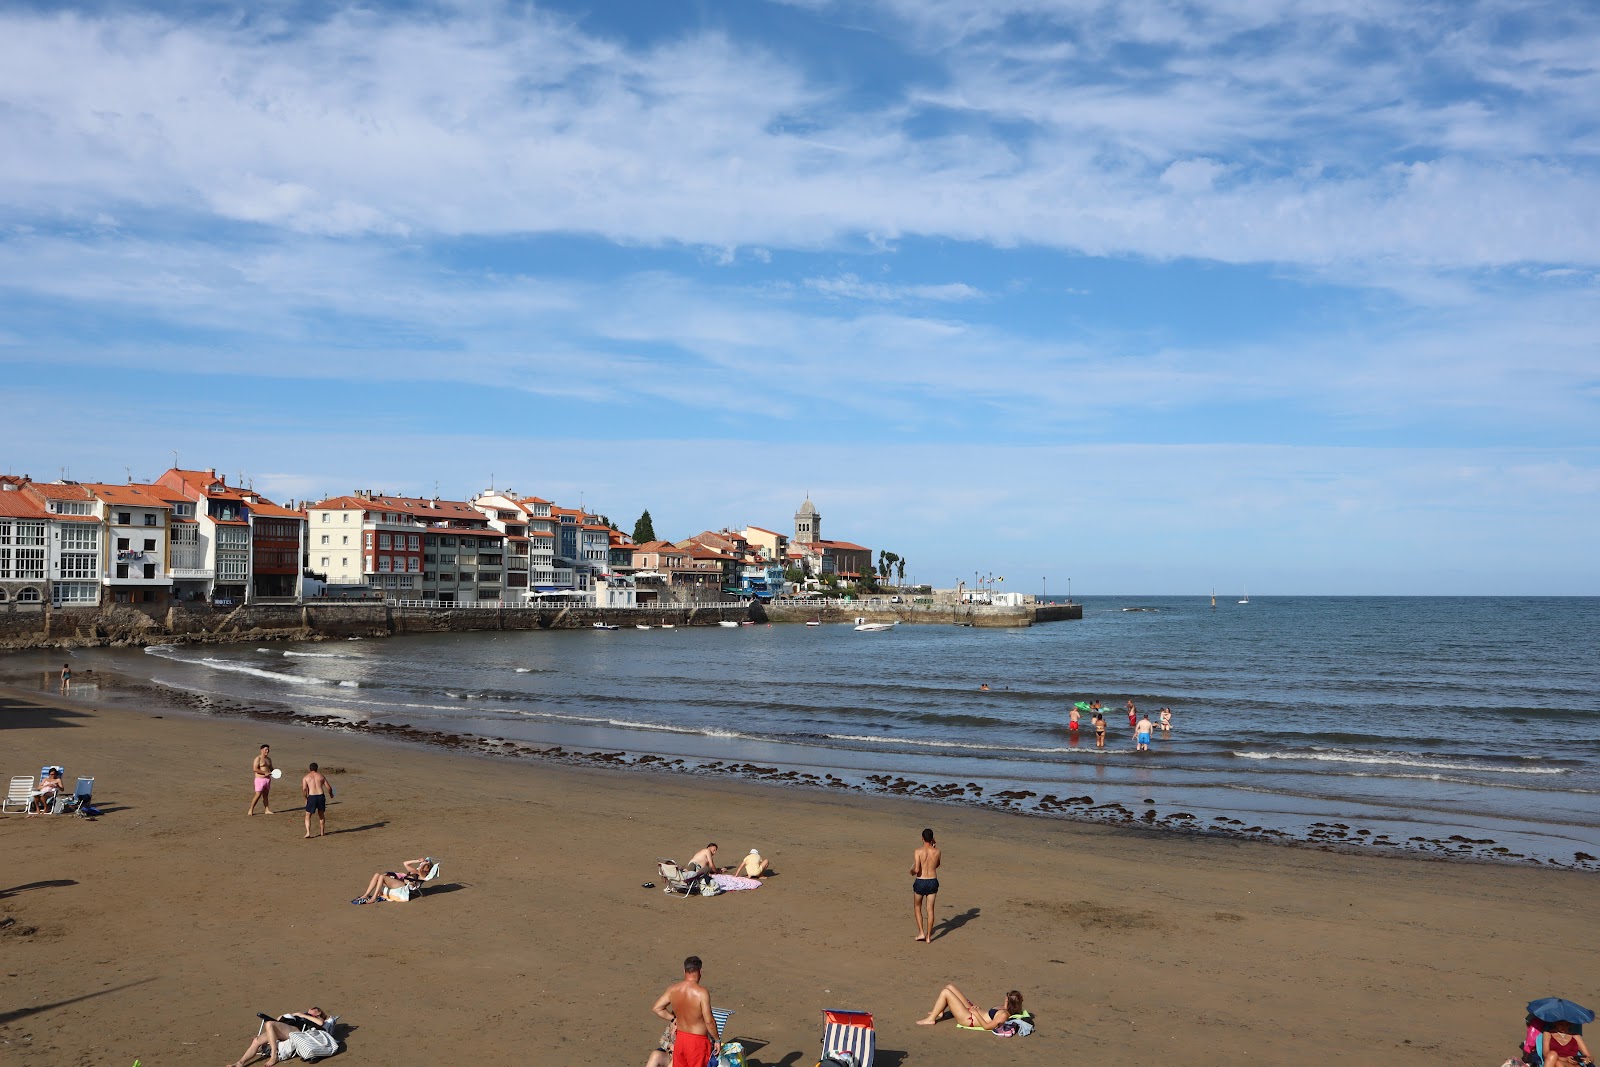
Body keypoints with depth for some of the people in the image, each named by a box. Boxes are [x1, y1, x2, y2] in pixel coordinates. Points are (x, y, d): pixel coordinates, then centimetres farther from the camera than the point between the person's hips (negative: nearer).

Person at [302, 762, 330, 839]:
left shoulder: (306, 777, 5)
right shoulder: (321, 776, 11)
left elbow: (304, 789, -8)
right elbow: (328, 787, 9)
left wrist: (306, 798, 6)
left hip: (311, 797, -2)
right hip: (321, 796, 2)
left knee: (308, 815, 8)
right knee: (321, 815, 21)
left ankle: (308, 832, -7)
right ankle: (322, 832, 27)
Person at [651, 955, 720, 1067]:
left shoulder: (673, 989, -6)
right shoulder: (701, 992, -23)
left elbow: (656, 1008, 4)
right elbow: (709, 1021, -21)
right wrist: (717, 1040, -8)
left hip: (680, 1038, 5)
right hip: (697, 1041, -5)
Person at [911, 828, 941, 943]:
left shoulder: (918, 851, -14)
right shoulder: (937, 852, -4)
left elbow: (916, 870, -21)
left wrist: (912, 872, 3)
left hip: (920, 882, -2)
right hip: (933, 882, 2)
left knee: (917, 908, 18)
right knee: (930, 910, 10)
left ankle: (921, 933, 11)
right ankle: (928, 937, 13)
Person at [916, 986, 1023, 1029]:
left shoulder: (1004, 1015, -24)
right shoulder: (1004, 1010, 4)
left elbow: (986, 1026, -27)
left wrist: (976, 1013, -17)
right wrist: (978, 1009, 3)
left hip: (968, 1019, -10)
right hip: (970, 1011, 10)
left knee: (945, 992, -13)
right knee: (949, 987, 13)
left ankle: (930, 1019, 1)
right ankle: (939, 1012, 27)